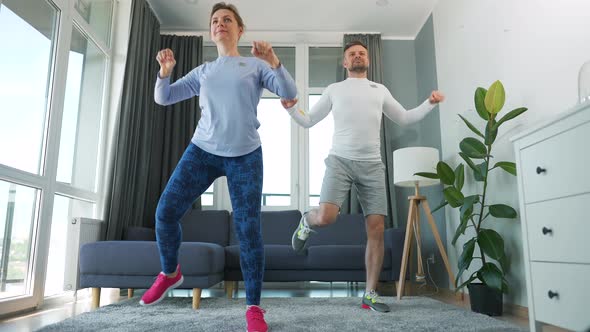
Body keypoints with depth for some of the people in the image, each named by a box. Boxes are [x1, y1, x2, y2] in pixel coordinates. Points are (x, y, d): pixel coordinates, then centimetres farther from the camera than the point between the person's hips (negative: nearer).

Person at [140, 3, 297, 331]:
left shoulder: (254, 65, 9)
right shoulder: (202, 71, 16)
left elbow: (290, 93, -3)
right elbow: (163, 98, 15)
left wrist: (274, 62, -18)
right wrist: (165, 71, -4)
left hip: (245, 156, -2)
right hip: (202, 150, 3)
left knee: (248, 229, -7)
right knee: (166, 211, -6)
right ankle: (170, 273, 22)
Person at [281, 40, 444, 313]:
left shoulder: (380, 90, 19)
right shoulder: (334, 89, 13)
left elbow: (404, 118, 24)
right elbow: (309, 121, 13)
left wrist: (430, 103, 10)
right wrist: (291, 109, -7)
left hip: (372, 165, 3)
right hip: (340, 160, -2)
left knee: (377, 229, -4)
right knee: (326, 217, -24)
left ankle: (370, 294, 7)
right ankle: (306, 222, 15)